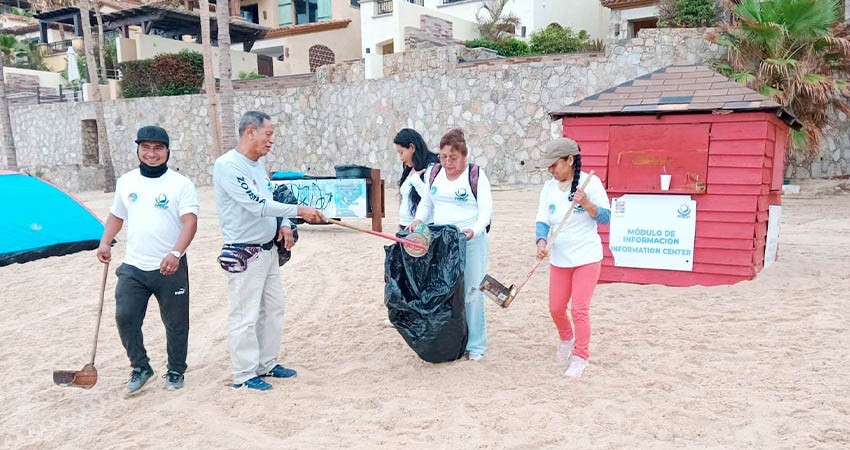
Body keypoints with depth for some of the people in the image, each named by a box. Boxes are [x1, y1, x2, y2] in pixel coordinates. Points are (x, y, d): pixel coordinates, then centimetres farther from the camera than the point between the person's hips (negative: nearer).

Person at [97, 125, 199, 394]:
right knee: (125, 317, -2)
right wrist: (105, 242, 6)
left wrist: (176, 254, -31)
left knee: (175, 323, 6)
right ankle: (140, 367, 20)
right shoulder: (126, 181, 10)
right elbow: (116, 216, 22)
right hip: (133, 267, 4)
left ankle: (176, 371, 26)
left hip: (171, 268, -4)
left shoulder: (181, 184, -6)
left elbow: (190, 222, -16)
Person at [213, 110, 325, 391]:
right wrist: (298, 210, -23)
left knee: (273, 309, 16)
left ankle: (267, 363, 30)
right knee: (245, 316, 0)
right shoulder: (227, 165, -17)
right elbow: (256, 204, -24)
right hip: (243, 255, -9)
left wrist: (283, 225, 0)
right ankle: (244, 374, 14)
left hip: (269, 250, 9)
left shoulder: (258, 164, 11)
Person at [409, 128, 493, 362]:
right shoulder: (435, 173, 9)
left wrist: (474, 230, -27)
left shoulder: (476, 175, -5)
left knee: (471, 293, 1)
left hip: (470, 242, -4)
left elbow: (486, 210, -9)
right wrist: (418, 220, -1)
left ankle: (475, 345, 13)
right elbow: (426, 202, 18)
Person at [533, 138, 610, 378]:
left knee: (579, 309, -5)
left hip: (587, 257, -4)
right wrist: (541, 242, -21)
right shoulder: (549, 188, 2)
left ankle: (580, 357, 12)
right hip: (559, 258, 5)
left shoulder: (591, 182, -10)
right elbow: (542, 221, -2)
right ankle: (567, 339, 42)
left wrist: (586, 204, -26)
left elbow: (605, 217, -8)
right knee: (556, 308, 11)